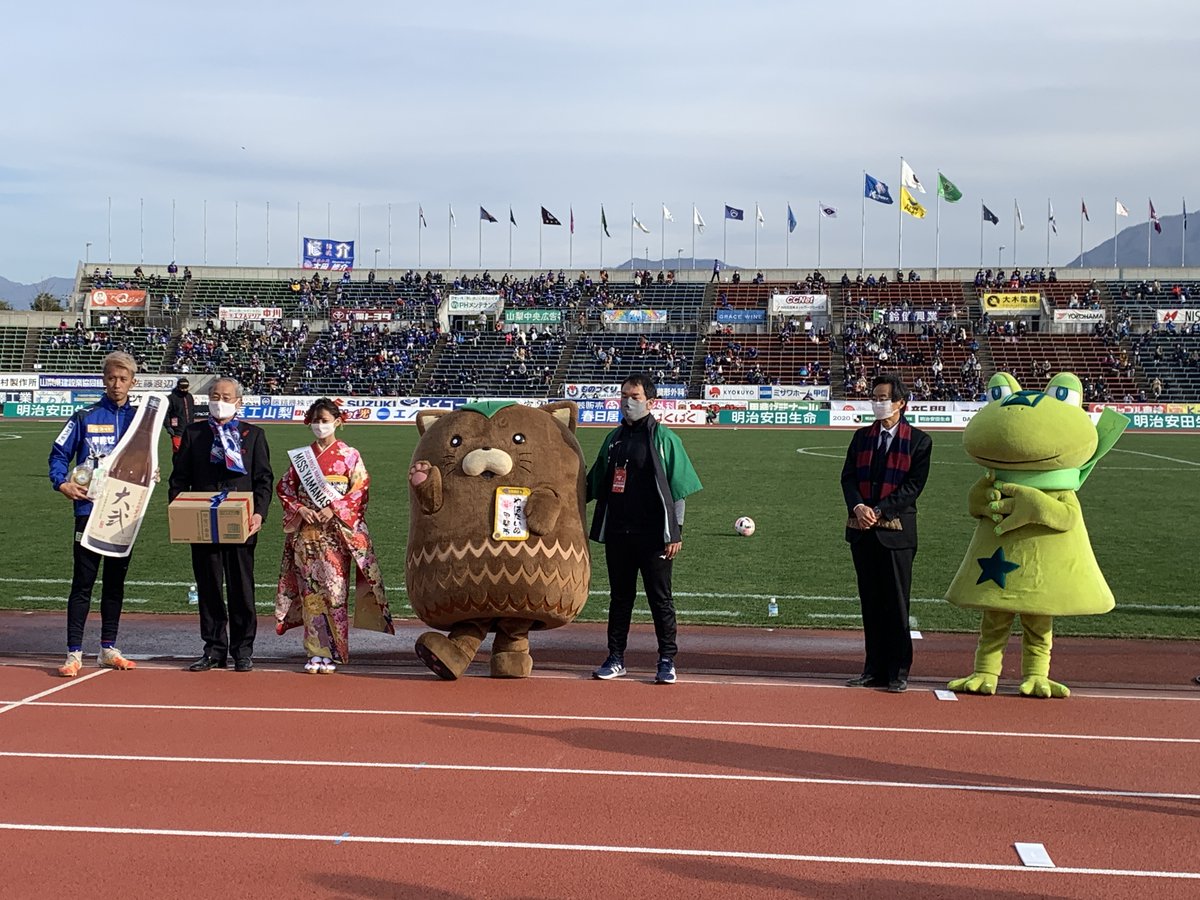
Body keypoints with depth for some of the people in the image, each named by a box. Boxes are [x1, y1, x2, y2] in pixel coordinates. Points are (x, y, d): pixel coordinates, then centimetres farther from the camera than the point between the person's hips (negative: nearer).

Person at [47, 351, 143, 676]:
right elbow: (59, 454, 1)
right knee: (83, 581, -4)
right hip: (90, 508, -3)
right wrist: (62, 483, -16)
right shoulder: (85, 418, -1)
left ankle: (108, 649, 20)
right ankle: (74, 653, -1)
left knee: (116, 581, 11)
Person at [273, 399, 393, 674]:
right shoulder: (301, 455, 11)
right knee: (311, 591, 1)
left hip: (337, 531, -3)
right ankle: (316, 653, 6)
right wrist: (300, 509, -7)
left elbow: (360, 490, -4)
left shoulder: (349, 455, 2)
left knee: (334, 589, -6)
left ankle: (332, 653, -1)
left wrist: (334, 510, -15)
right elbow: (284, 487, 10)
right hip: (306, 532, 3)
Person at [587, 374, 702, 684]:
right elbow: (594, 484, 19)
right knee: (619, 596, 12)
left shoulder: (663, 438, -4)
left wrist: (675, 533, -10)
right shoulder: (613, 438, 12)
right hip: (617, 533, 5)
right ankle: (616, 658, 19)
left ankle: (667, 660, 11)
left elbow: (677, 489, -6)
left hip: (653, 535, -5)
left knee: (660, 598, 3)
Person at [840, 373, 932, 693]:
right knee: (871, 602, 9)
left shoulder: (918, 441, 0)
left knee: (896, 603, -1)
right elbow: (848, 477, 6)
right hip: (862, 530, 4)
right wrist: (858, 507, -14)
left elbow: (913, 485, -7)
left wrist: (879, 510, -16)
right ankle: (875, 669, 16)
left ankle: (899, 672, 7)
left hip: (896, 530, -4)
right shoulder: (862, 437, 13)